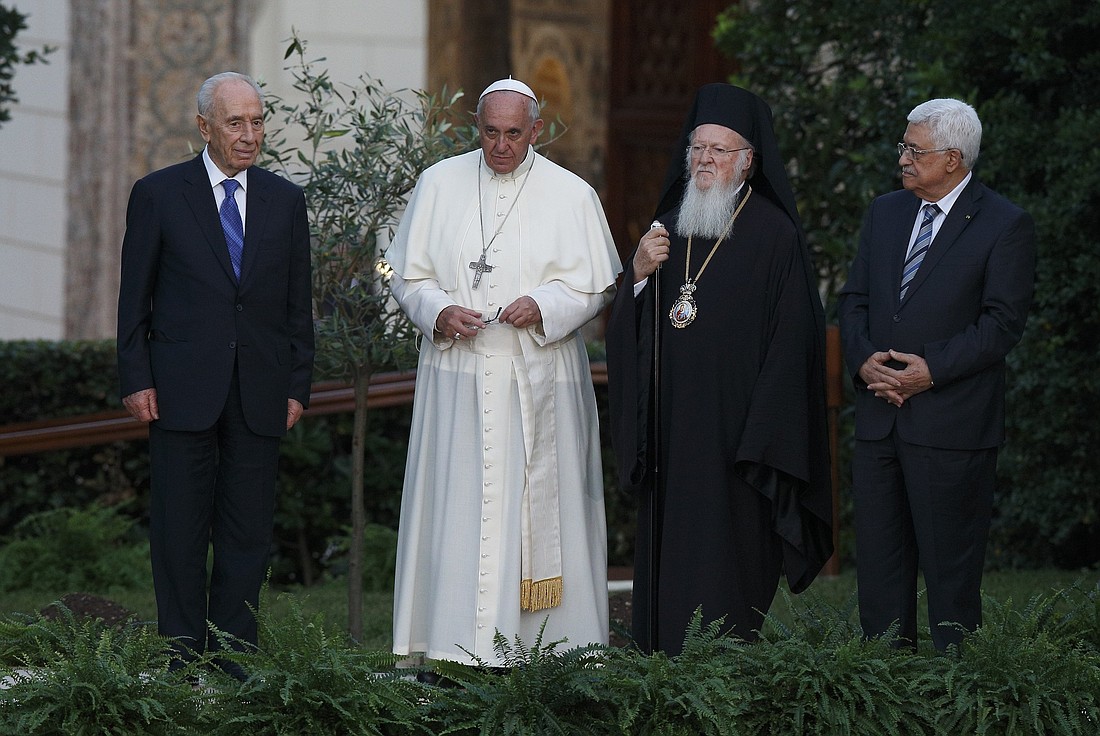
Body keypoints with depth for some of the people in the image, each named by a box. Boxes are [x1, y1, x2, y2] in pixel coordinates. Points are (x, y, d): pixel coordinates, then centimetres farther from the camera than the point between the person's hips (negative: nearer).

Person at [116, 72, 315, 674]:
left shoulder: (285, 201, 10)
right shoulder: (158, 195, 2)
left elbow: (298, 304, 11)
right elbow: (135, 300, 2)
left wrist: (297, 387, 5)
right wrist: (136, 380, -5)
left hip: (259, 395, 3)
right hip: (180, 392, -3)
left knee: (248, 532, 4)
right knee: (179, 533, 0)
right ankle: (183, 662, 5)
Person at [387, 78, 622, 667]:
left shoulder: (571, 195, 2)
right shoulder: (438, 185, 6)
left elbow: (594, 286, 4)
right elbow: (407, 274, 8)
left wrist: (543, 308, -14)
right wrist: (438, 312, -11)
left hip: (539, 381, -1)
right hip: (457, 378, 1)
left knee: (538, 507, -1)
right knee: (455, 506, -3)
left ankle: (538, 648, 3)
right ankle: (457, 646, -1)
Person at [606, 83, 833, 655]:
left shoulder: (774, 235, -5)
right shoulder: (668, 228, 13)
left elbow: (792, 340, -8)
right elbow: (629, 331, 15)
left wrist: (765, 439, -14)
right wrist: (639, 275, -6)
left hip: (735, 431, -6)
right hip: (672, 431, 6)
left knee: (726, 568, -6)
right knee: (668, 561, 6)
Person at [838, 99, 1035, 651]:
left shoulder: (1005, 226, -5)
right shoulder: (885, 213, 14)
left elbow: (1003, 321, -10)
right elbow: (854, 298, 14)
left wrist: (933, 369, -17)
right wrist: (864, 359, -5)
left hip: (952, 419, -6)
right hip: (878, 417, 6)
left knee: (950, 563, -2)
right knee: (878, 558, 7)